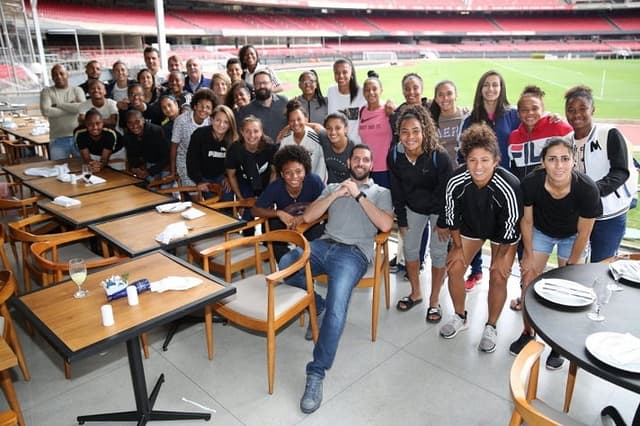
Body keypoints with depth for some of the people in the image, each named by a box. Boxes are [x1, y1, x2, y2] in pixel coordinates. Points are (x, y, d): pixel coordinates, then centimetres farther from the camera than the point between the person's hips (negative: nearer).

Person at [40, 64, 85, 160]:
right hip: (58, 140, 0)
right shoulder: (47, 91, 5)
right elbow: (46, 111, -12)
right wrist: (72, 108, -9)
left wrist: (58, 104, -10)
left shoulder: (77, 90, 6)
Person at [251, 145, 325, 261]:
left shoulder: (314, 181, -23)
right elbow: (255, 210, -13)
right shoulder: (275, 187, -20)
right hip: (284, 225, 1)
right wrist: (279, 213, -30)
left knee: (319, 230, -29)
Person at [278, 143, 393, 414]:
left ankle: (316, 374, -20)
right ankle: (318, 305, 2)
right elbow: (308, 217, 11)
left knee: (336, 310, -28)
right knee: (282, 268, -24)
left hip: (354, 252, -4)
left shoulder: (381, 193, 17)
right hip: (323, 245, 4)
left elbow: (385, 225, -3)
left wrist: (359, 195, -5)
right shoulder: (333, 187, 24)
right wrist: (336, 195, 0)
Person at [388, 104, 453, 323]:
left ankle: (434, 300, 18)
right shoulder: (394, 155, -19)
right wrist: (401, 220, -1)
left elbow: (446, 190, -20)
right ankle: (416, 293, 30)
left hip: (439, 208, -4)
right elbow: (396, 190, -7)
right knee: (410, 248, 10)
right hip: (413, 206, 4)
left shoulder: (439, 156, -31)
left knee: (438, 252, 1)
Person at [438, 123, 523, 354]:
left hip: (501, 232, -2)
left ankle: (491, 327, 17)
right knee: (454, 268, -3)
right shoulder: (456, 182, -30)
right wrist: (457, 247, -4)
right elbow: (451, 217, -12)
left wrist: (501, 257, -11)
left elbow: (510, 228, -22)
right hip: (471, 225, 3)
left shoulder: (509, 187, -37)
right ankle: (460, 317, 21)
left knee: (498, 277, -7)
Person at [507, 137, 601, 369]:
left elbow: (583, 234, -19)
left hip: (572, 237, -1)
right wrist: (529, 256, -5)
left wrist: (571, 266, -9)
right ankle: (528, 333, 24)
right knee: (528, 282, 1)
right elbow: (526, 221, -13)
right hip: (541, 232, 2)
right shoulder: (531, 183, -32)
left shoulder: (587, 189, -35)